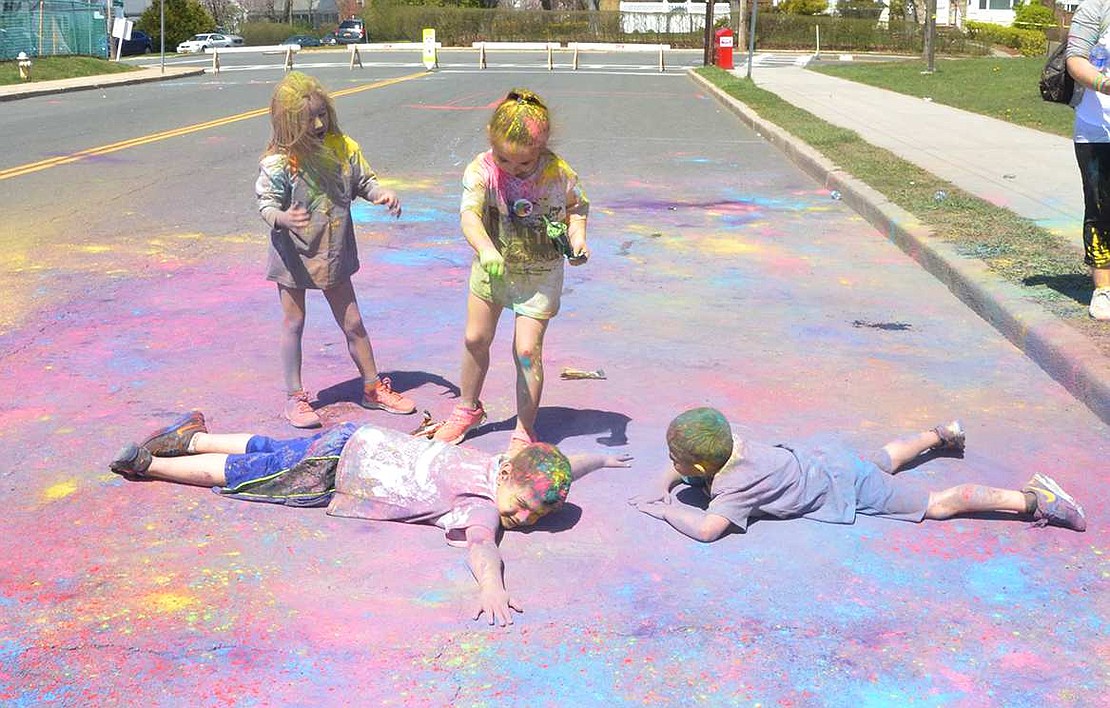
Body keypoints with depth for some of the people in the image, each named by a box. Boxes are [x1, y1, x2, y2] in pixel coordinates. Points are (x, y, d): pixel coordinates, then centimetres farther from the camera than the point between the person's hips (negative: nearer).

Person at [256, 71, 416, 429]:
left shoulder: (343, 148, -4)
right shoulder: (278, 163, -17)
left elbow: (363, 181, 7)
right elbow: (266, 204, -16)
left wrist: (382, 194, -15)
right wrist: (283, 218, -38)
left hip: (334, 253, 4)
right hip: (295, 255, -4)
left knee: (353, 324, 13)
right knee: (294, 324, 8)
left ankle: (373, 387, 27)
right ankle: (294, 398, 19)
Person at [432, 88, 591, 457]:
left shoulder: (559, 173, -20)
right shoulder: (482, 169, -21)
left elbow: (577, 206, 1)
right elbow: (470, 215, -35)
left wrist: (577, 236, -18)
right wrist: (485, 249, -54)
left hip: (539, 274, -2)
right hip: (492, 267, 2)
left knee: (528, 350, -7)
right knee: (475, 339, 15)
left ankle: (525, 432, 10)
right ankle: (468, 409, 41)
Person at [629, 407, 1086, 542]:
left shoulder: (735, 485, -29)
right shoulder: (732, 448, -6)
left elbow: (707, 528, -44)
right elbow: (681, 467, 13)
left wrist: (663, 510, -29)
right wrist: (663, 487, -6)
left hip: (844, 488, -8)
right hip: (827, 461, 8)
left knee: (937, 504, -3)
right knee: (881, 462, 38)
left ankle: (1032, 499, -1)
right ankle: (940, 434, 56)